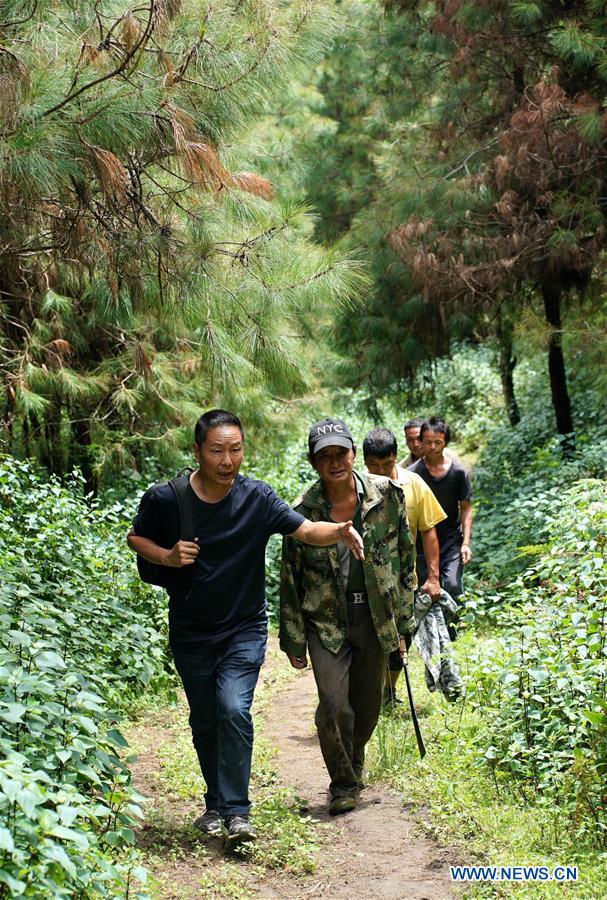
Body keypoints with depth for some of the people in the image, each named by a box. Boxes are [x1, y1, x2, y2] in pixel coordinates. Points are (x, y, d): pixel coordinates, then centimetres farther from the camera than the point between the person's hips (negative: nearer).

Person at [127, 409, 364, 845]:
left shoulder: (257, 498, -12)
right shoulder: (166, 499, -11)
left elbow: (305, 530, -17)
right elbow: (136, 537, 4)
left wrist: (339, 531, -38)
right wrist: (167, 557, -15)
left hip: (244, 629, -1)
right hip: (191, 634, 2)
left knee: (234, 710, -18)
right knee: (205, 721, 12)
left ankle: (236, 811, -8)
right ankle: (217, 802, 32)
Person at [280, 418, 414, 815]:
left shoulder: (387, 495, -5)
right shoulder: (303, 512, -9)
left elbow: (405, 557, 5)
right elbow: (290, 578, 0)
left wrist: (404, 617, 6)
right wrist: (294, 640, 1)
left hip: (375, 617, 2)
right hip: (325, 621, -2)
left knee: (368, 705, 13)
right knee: (334, 707, -12)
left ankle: (354, 760, 43)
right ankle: (343, 784, 12)